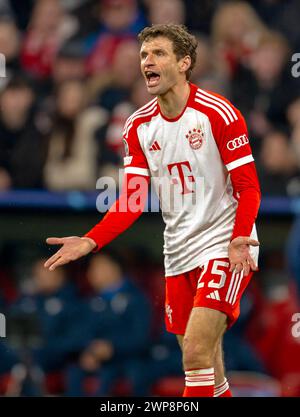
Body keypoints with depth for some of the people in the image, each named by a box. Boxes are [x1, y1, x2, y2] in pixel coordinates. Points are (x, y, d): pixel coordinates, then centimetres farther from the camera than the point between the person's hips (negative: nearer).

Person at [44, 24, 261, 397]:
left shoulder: (220, 114, -12)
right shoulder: (138, 126, 6)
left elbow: (248, 188, -11)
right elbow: (133, 199, 5)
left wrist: (238, 240, -27)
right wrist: (89, 242, -9)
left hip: (224, 248, -6)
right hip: (179, 254, 6)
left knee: (196, 354, -19)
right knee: (203, 364, 9)